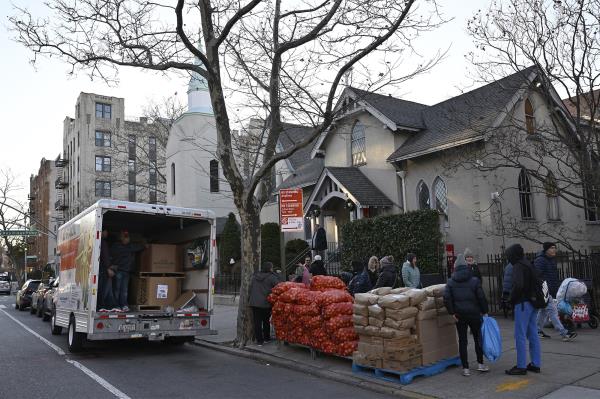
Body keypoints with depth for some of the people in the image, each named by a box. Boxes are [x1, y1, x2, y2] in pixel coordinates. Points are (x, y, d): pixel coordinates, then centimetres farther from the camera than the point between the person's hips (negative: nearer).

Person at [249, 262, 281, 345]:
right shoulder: (272, 277, -9)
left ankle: (259, 340, 6)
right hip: (266, 303, -3)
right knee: (266, 321, 15)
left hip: (254, 302, 3)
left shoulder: (255, 276, 8)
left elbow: (250, 288, 14)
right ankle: (266, 338, 24)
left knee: (257, 322, 4)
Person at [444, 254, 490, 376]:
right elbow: (481, 297, -8)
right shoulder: (474, 280, -5)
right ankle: (480, 364, 22)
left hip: (459, 315, 1)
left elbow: (446, 298, -10)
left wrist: (452, 312, -3)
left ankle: (465, 368, 8)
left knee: (462, 341, 7)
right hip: (474, 314, -1)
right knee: (478, 338, 17)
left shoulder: (451, 282, -2)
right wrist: (484, 311, 3)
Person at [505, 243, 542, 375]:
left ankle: (521, 366, 1)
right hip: (533, 303, 9)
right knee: (533, 335, 13)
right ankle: (536, 364, 20)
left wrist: (511, 299, -13)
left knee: (520, 336, -3)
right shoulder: (529, 265, 14)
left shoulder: (518, 266, -14)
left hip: (523, 304, -9)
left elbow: (518, 285, -26)